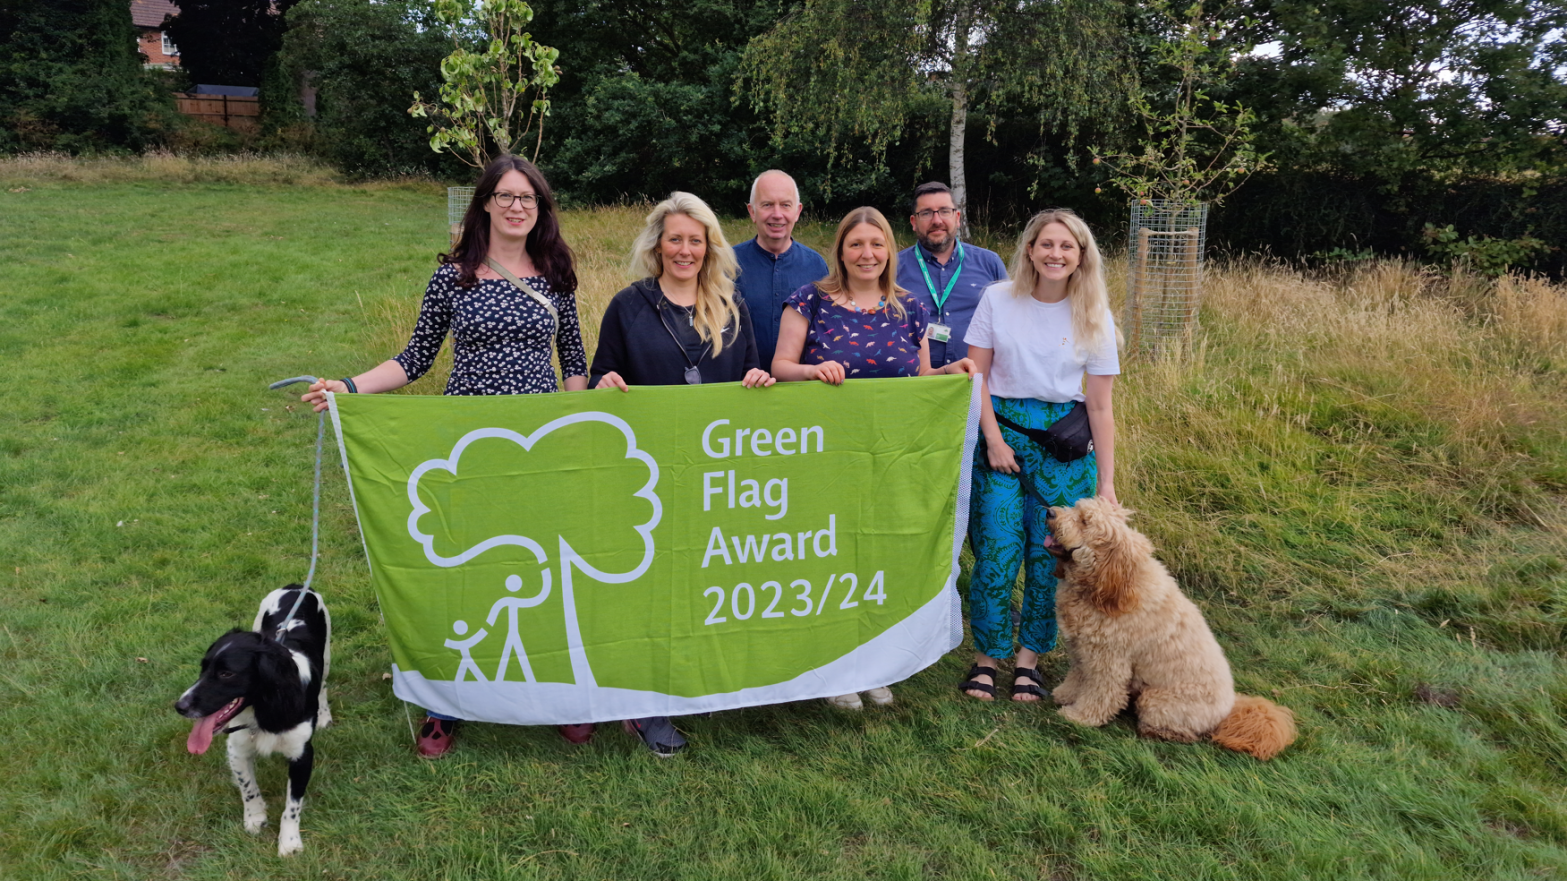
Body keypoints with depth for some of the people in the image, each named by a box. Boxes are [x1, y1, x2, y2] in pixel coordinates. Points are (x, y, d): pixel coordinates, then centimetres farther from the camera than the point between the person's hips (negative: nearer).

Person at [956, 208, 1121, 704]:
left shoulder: (1094, 317, 1)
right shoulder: (999, 299, 0)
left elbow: (1100, 408, 1)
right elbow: (976, 376, 2)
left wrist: (1106, 482, -1)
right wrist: (994, 438, -8)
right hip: (1000, 428, -1)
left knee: (1050, 553, 2)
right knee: (996, 550, -5)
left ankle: (1029, 658, 18)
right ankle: (986, 656, 11)